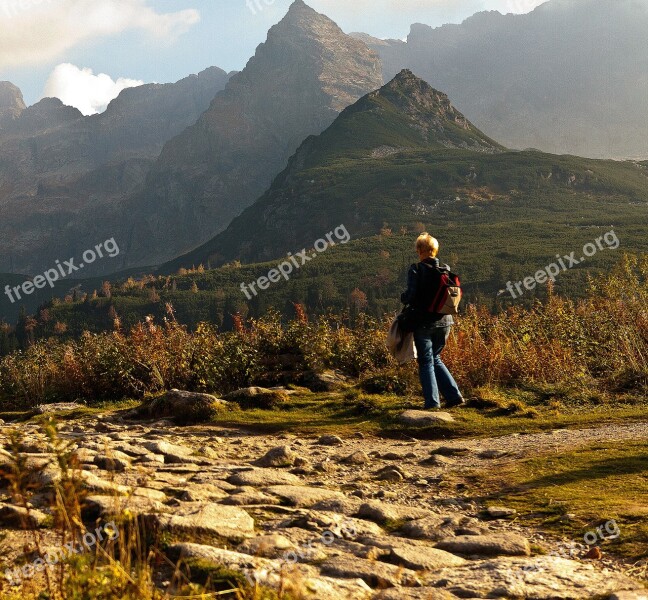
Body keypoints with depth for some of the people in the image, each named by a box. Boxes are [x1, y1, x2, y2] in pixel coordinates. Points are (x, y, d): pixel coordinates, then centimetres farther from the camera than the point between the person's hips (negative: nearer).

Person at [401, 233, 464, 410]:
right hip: (444, 322, 5)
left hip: (424, 322, -5)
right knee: (435, 359, 20)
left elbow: (411, 295, -19)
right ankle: (454, 395, 14)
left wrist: (403, 298, 3)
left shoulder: (416, 270, -12)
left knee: (426, 362, 6)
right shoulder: (445, 269, 3)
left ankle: (432, 401, 0)